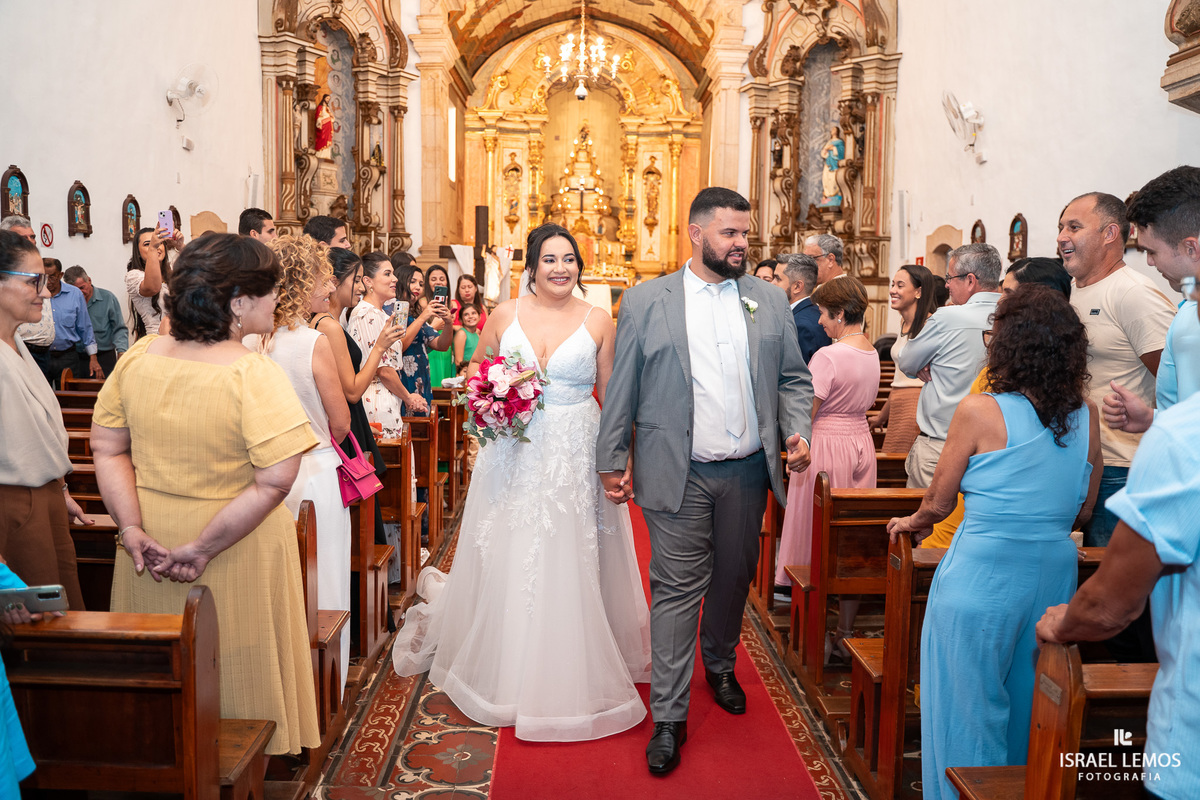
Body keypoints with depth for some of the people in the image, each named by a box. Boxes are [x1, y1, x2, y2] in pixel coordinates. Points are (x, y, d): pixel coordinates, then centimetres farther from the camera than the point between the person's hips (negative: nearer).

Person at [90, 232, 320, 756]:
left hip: (152, 542, 5)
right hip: (238, 549, -5)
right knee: (232, 664, 15)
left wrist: (131, 527, -7)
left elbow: (107, 449, -3)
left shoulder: (138, 356, -6)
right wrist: (202, 548, -18)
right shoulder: (255, 375, -22)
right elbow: (274, 481, -25)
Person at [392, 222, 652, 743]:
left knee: (570, 565, 3)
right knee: (507, 561, 9)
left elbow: (612, 396, 2)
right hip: (515, 452, 1)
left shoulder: (598, 322, 1)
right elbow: (475, 366, 15)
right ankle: (507, 671, 32)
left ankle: (572, 674, 22)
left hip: (576, 457, -1)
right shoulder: (505, 315, 3)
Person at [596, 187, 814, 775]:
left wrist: (797, 432, -5)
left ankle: (720, 667, 43)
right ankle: (669, 716, 11)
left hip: (747, 471, 4)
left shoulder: (770, 302, 7)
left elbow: (793, 379, 11)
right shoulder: (644, 302, -1)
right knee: (677, 589, 0)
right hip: (678, 475, -3)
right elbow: (621, 390, 0)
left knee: (734, 579, 18)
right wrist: (612, 460, -1)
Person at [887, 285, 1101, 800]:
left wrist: (913, 522, 17)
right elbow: (1083, 507, 13)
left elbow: (938, 502, -3)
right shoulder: (1087, 416, 1)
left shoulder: (979, 412, -13)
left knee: (969, 707, 10)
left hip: (982, 577, -5)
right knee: (1026, 704, 21)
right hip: (1055, 573, 5)